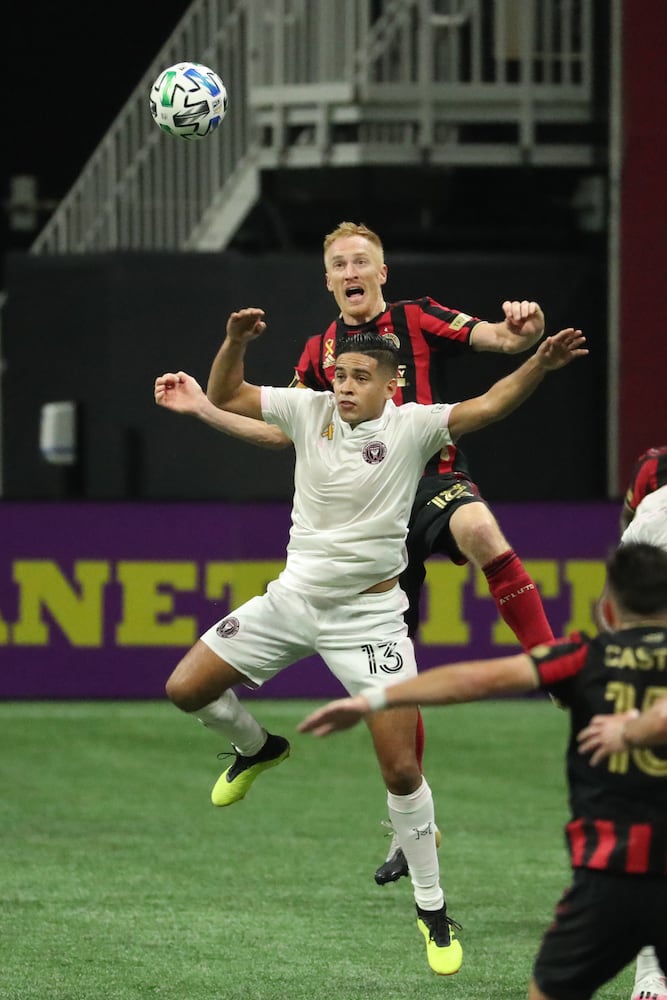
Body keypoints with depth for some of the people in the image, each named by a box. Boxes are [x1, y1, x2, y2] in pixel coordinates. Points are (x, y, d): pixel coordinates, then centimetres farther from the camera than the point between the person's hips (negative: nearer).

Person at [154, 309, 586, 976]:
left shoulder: (411, 428, -13)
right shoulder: (310, 409, -4)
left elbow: (490, 405, -26)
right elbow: (227, 396, 2)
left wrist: (540, 364, -43)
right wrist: (235, 341, -17)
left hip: (368, 614, -4)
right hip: (293, 596, 4)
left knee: (401, 770, -9)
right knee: (186, 689, 2)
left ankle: (432, 908, 7)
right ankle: (257, 749, 35)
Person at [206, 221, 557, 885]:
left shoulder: (417, 320, 4)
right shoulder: (321, 351, 16)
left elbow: (499, 338, -8)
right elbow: (281, 430, 25)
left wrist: (524, 329, -32)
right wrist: (209, 406, 15)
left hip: (434, 481, -4)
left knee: (477, 528, -42)